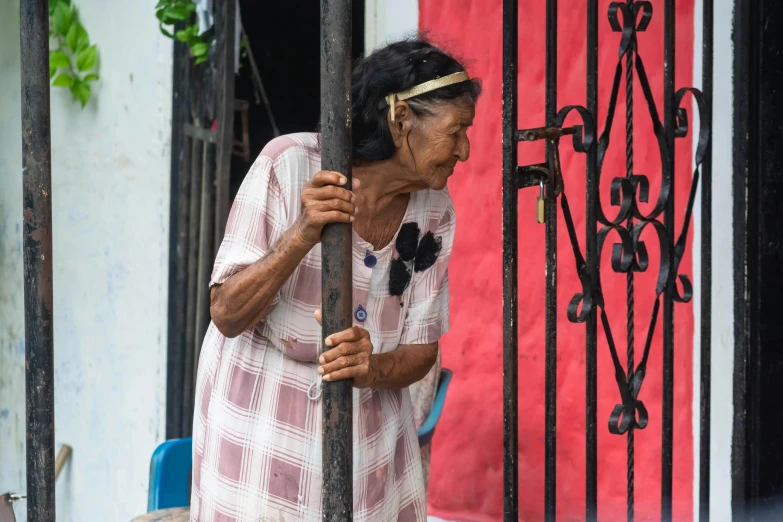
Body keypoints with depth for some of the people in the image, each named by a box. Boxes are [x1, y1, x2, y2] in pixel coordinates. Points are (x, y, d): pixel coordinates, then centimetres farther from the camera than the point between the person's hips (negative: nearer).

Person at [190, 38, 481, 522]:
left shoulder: (434, 211, -4)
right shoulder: (290, 165, -17)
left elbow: (421, 350, 0)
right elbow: (226, 316, -18)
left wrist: (369, 369, -23)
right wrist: (302, 234, -33)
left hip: (370, 429, 4)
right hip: (263, 423, -4)